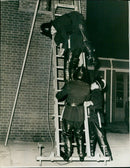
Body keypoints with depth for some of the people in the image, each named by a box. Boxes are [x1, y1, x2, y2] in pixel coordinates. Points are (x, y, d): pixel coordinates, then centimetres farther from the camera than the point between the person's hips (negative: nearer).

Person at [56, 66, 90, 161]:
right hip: (80, 114, 3)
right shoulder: (87, 87, -6)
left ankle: (67, 154, 16)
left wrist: (57, 95, 18)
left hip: (69, 113, -2)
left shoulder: (70, 85, -14)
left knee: (67, 134, 12)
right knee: (79, 135, 17)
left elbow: (59, 96, -4)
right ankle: (81, 155, 21)